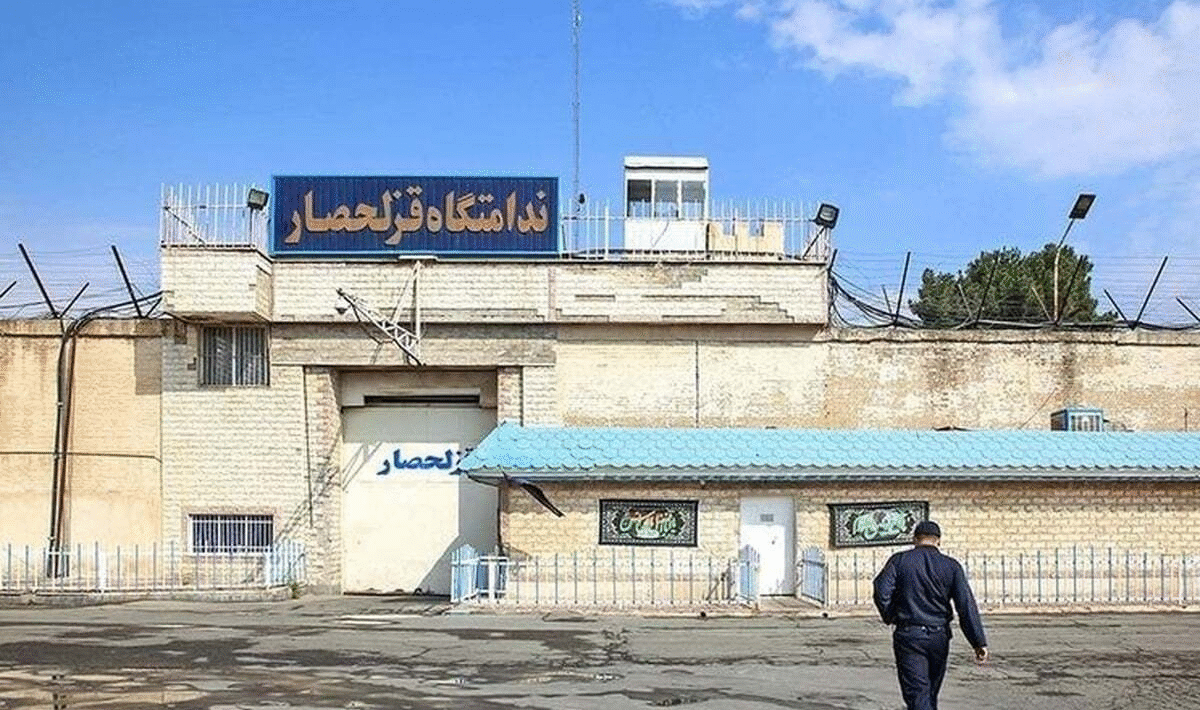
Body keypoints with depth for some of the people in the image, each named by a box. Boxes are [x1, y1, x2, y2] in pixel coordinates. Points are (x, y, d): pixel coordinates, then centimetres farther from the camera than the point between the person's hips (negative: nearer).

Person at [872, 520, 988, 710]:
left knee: (917, 695, -4)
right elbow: (966, 605, -3)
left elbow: (881, 594, -12)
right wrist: (979, 642, -2)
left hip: (908, 636, -3)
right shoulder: (951, 566, 3)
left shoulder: (898, 561, -1)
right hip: (939, 636, 3)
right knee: (931, 693, 20)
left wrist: (891, 618, 7)